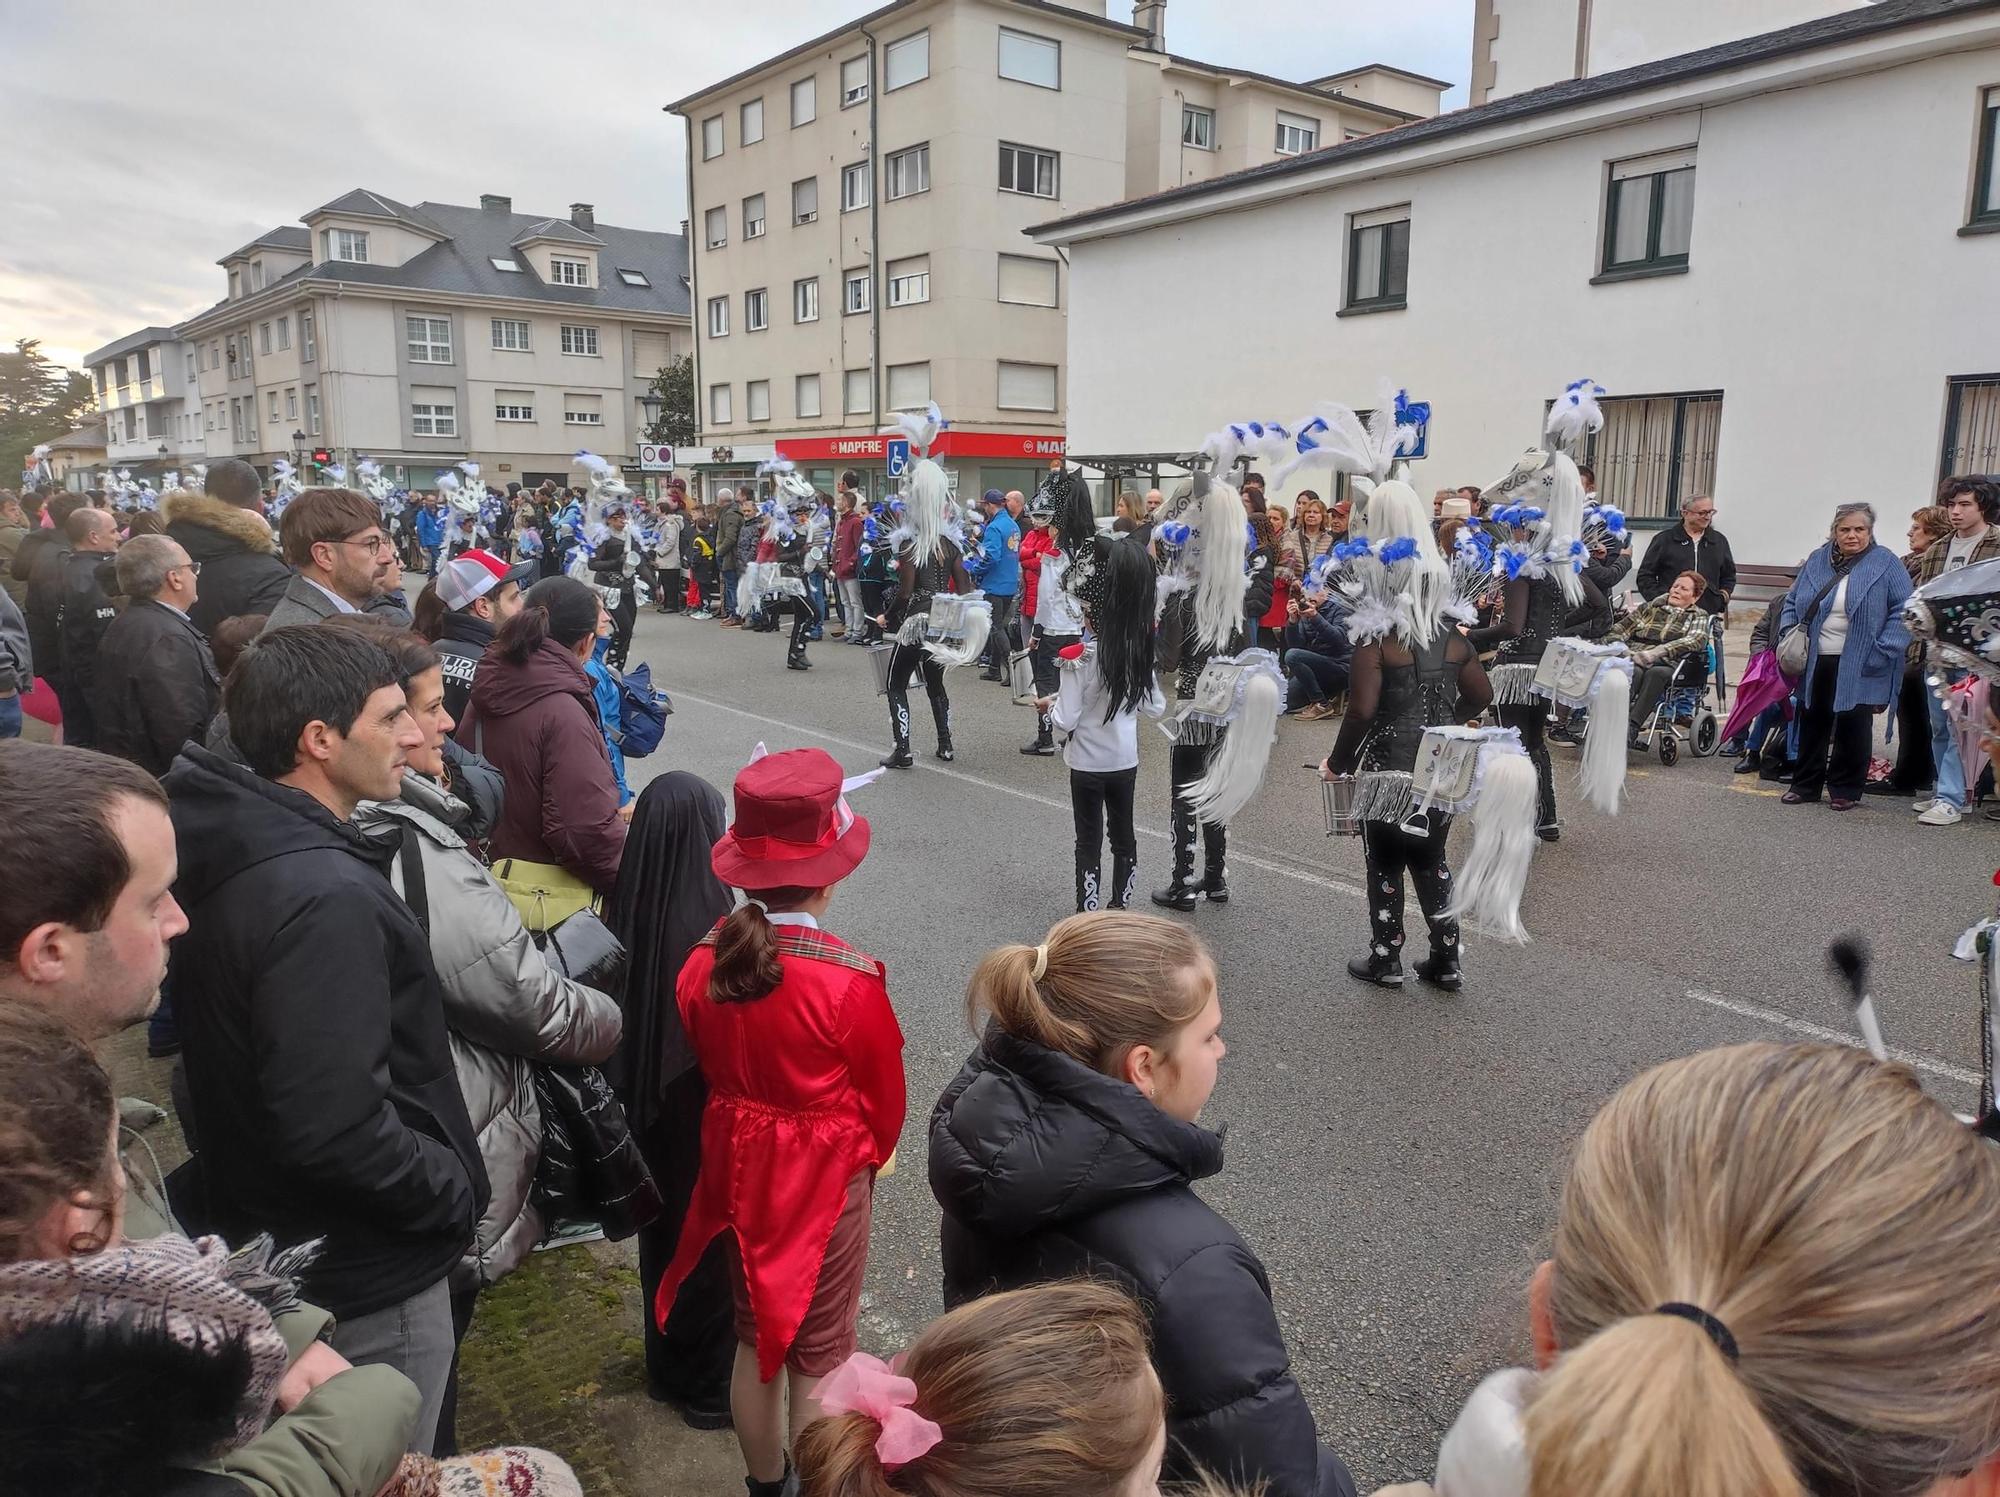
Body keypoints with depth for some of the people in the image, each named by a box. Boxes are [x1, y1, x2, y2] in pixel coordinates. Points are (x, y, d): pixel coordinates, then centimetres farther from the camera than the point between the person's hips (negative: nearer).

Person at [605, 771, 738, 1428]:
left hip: (647, 1111, 6)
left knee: (664, 1229, 24)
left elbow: (616, 1018, 1)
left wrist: (638, 1095, 14)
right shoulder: (713, 927, -29)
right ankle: (710, 1384, 31)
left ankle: (667, 1363, 44)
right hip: (708, 1117, -6)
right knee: (713, 1242, 14)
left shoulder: (625, 913, -10)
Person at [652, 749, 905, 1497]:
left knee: (755, 1334, 24)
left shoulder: (704, 962, -13)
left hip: (736, 1166, 5)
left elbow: (708, 1064, 1)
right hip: (825, 1178, -5)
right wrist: (868, 1156, 9)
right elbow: (884, 1095, -12)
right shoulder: (850, 980, -27)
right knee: (820, 1351, 15)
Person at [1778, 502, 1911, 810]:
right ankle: (1805, 785, 19)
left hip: (1859, 666, -3)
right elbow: (1792, 601, 16)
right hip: (1816, 662, 3)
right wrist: (1788, 632, -1)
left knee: (1853, 725, 3)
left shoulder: (1886, 563, -2)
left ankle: (1846, 790, 14)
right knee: (1812, 722, 9)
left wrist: (1885, 650, -15)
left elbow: (1904, 610, -6)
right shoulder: (1817, 561, 9)